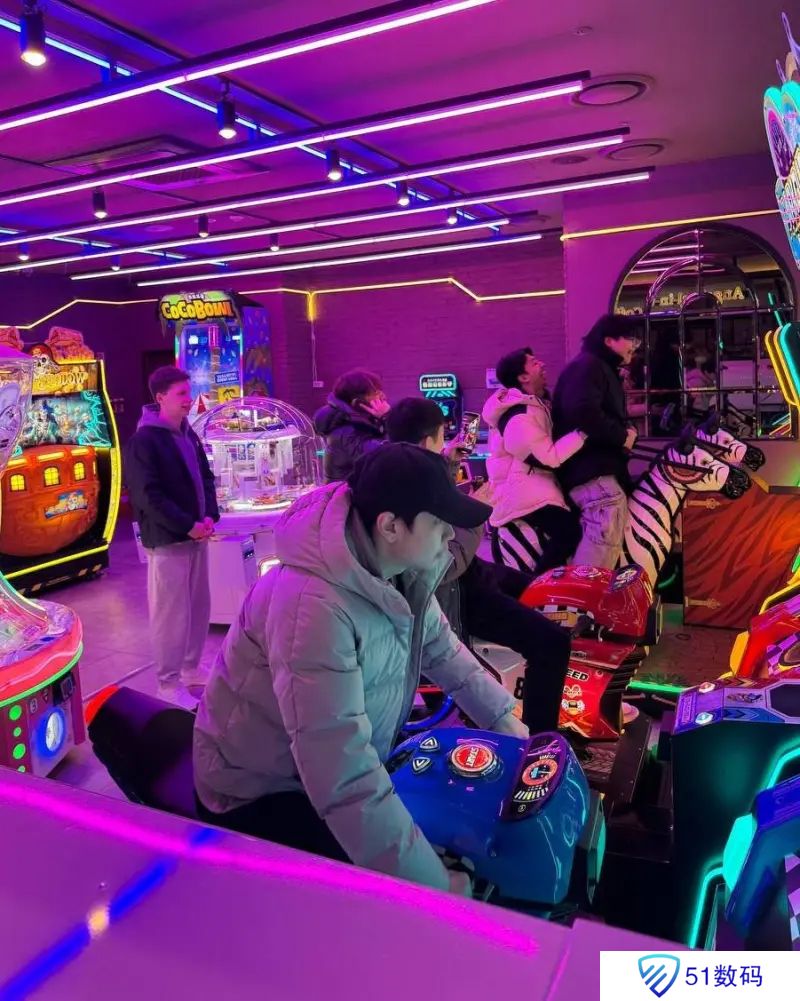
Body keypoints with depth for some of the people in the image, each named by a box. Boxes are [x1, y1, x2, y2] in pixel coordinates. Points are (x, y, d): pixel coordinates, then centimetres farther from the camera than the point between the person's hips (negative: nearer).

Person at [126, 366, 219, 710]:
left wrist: (209, 516, -1)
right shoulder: (143, 441, -12)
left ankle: (191, 670, 30)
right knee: (171, 613, -1)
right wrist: (188, 525, -17)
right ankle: (169, 683, 11)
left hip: (196, 535, 8)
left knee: (199, 607, 14)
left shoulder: (188, 434, 12)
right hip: (167, 540, -8)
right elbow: (148, 495, -17)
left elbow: (205, 476, 15)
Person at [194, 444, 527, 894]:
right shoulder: (315, 604, -37)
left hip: (344, 768, 8)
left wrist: (506, 719, 5)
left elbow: (441, 648, 9)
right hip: (261, 793, -8)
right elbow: (343, 780, -39)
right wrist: (431, 885, -33)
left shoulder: (400, 569, -9)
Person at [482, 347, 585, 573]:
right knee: (569, 531, -23)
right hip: (521, 487, -11)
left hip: (534, 480, 11)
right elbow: (549, 457, -25)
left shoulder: (535, 401, 10)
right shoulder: (519, 418, -24)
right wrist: (582, 433, -22)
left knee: (578, 517, 16)